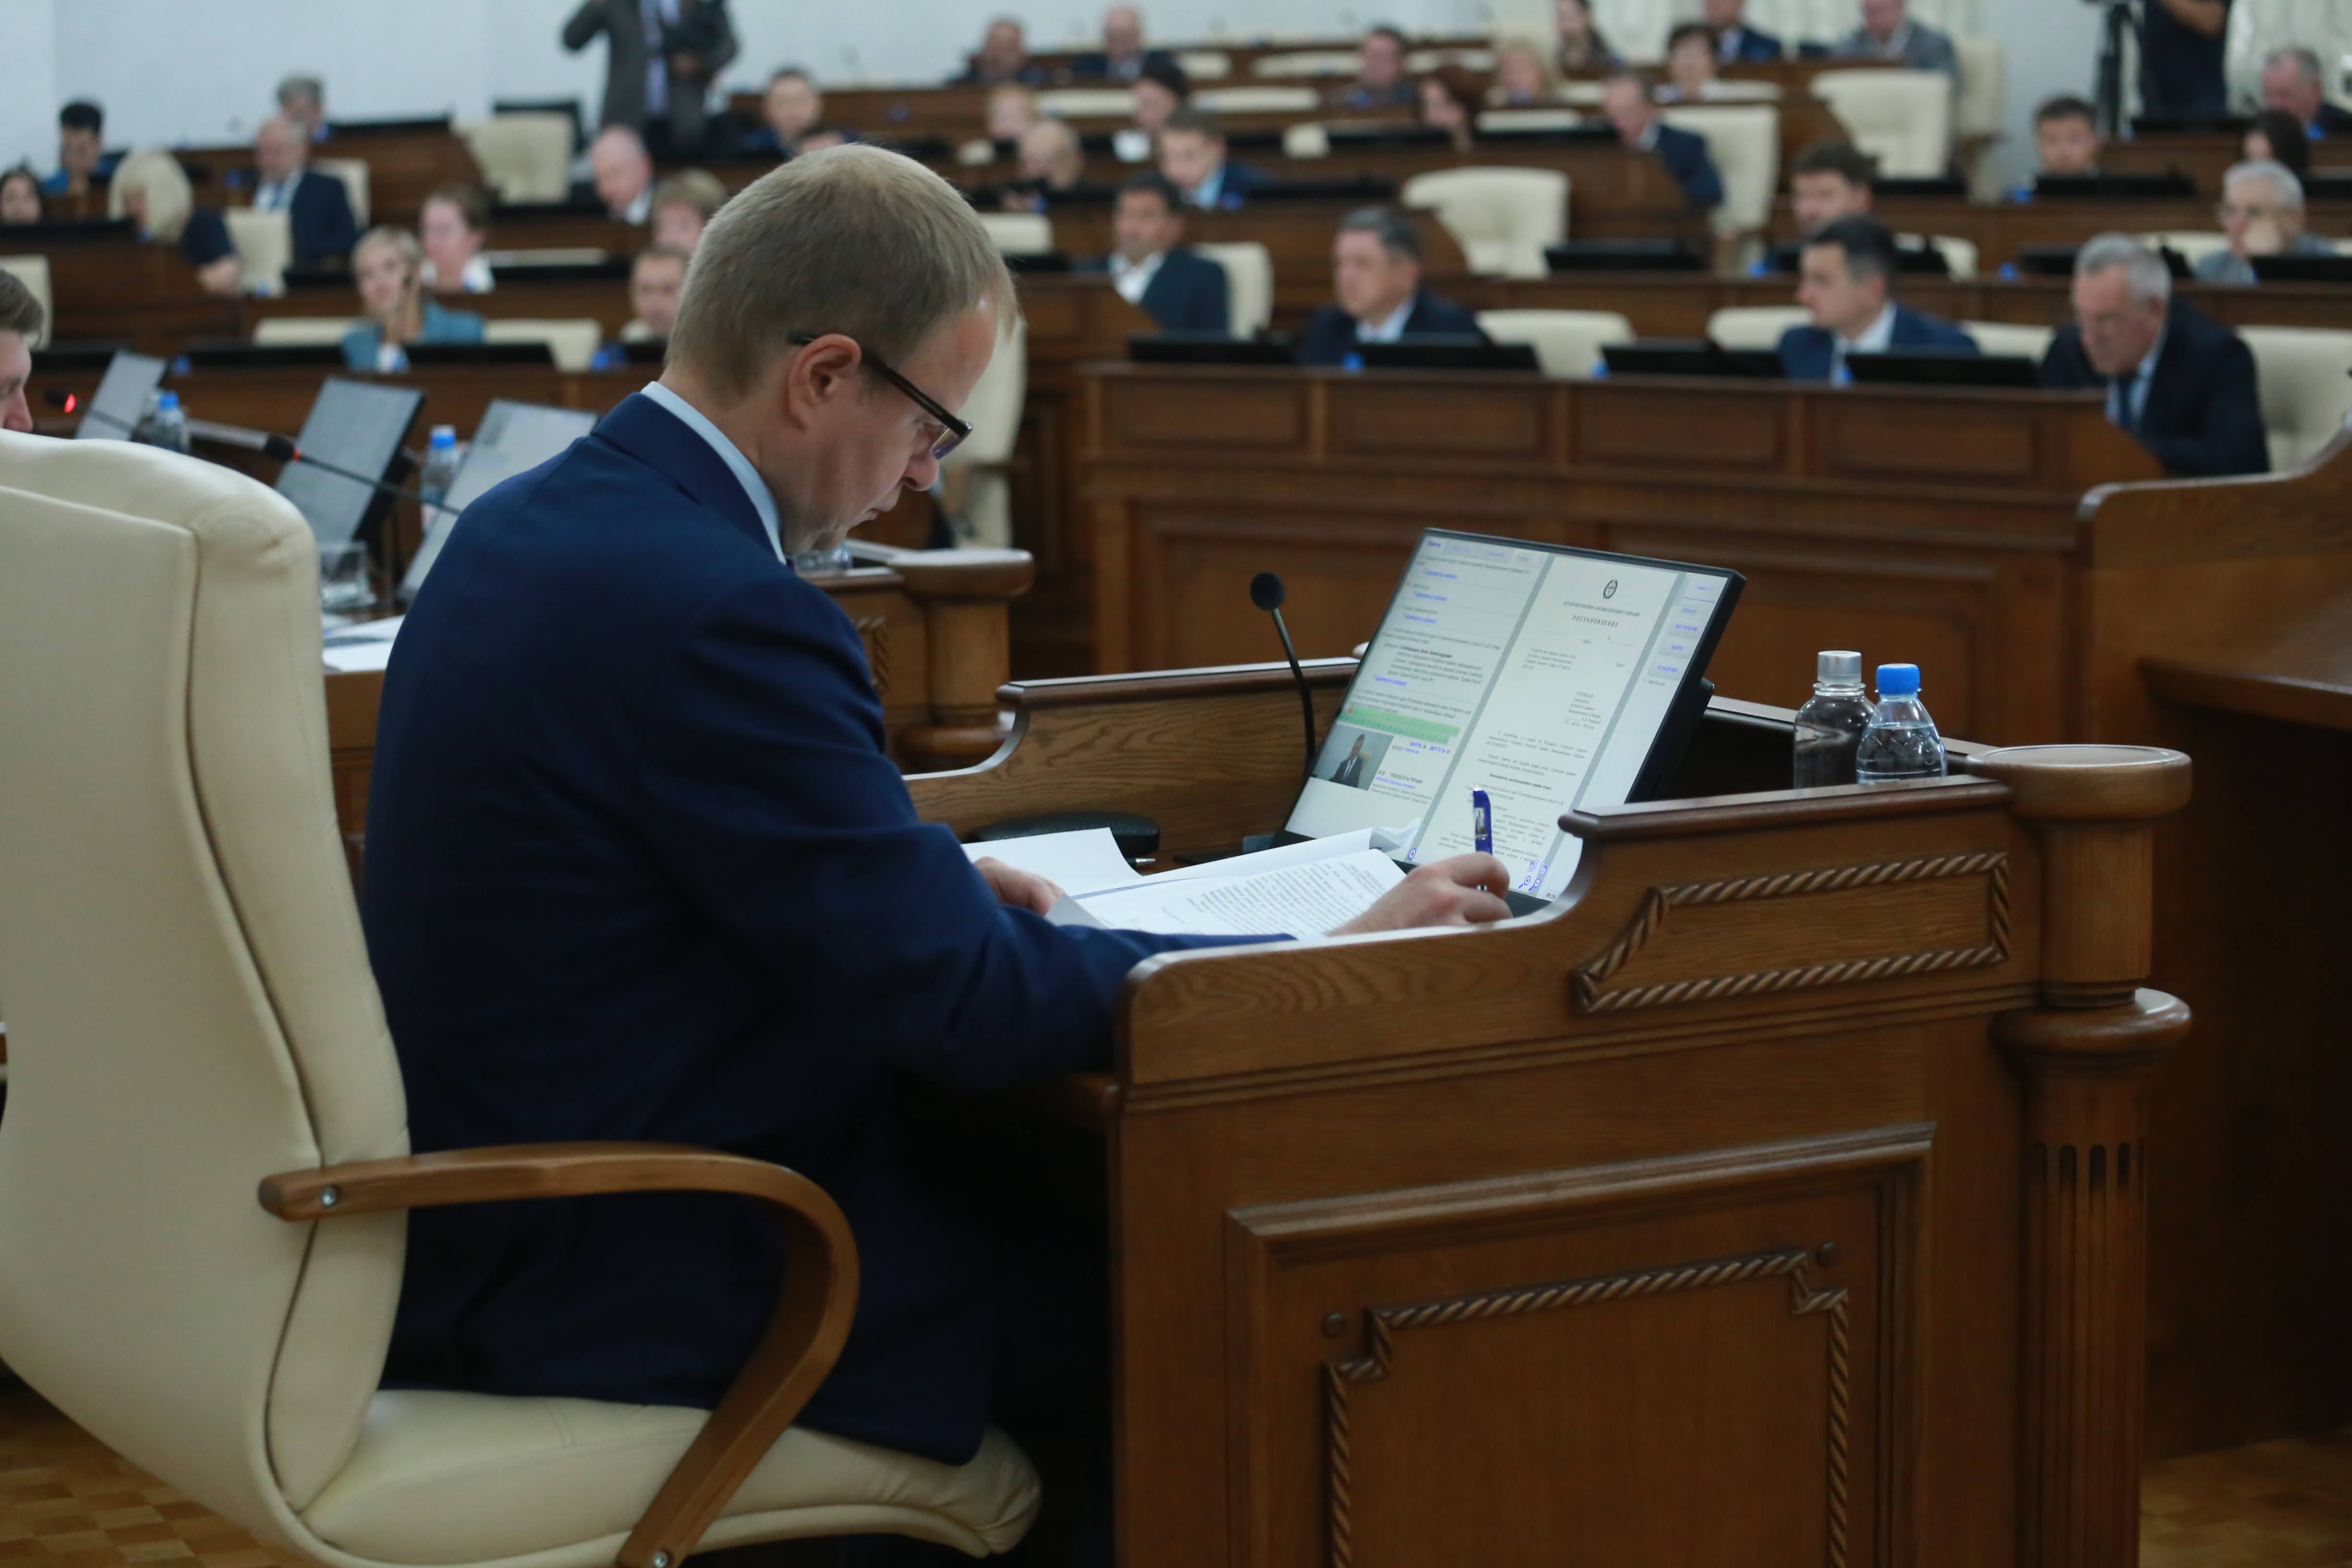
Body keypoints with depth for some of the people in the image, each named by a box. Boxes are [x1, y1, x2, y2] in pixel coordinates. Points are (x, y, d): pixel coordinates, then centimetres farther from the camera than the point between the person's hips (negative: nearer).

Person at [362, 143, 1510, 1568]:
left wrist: (938, 880, 8)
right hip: (625, 1285, -9)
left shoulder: (531, 527, 6)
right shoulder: (716, 608, -24)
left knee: (1042, 1214, 17)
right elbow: (972, 1010, -21)